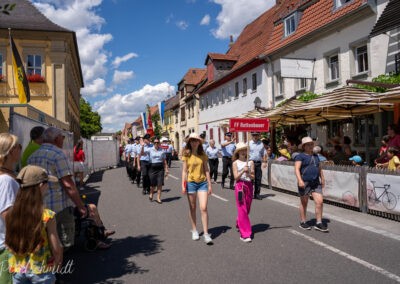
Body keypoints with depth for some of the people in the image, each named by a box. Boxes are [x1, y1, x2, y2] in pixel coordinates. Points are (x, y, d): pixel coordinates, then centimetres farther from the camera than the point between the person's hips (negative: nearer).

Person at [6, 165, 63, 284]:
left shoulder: (11, 215, -9)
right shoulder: (47, 216, -21)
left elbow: (9, 245, 2)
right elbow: (56, 249, -15)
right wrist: (56, 264, 4)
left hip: (17, 270, 4)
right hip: (41, 270, -4)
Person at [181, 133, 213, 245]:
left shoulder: (203, 155, 4)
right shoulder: (186, 155, 0)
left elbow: (206, 170, 6)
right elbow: (184, 171, 0)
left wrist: (209, 185, 4)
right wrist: (183, 185, -7)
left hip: (202, 182, 1)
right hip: (191, 183, 0)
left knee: (203, 208, -7)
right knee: (192, 208, 11)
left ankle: (206, 234, -1)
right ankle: (194, 230, 27)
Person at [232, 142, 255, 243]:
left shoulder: (250, 162, 5)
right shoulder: (235, 163, -1)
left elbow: (253, 177, 2)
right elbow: (236, 177, -7)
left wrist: (248, 173, -18)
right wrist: (243, 171, -20)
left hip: (249, 186, 4)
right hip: (240, 186, -4)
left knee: (247, 209, 14)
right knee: (242, 210, -6)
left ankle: (239, 224, 42)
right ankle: (245, 234, -3)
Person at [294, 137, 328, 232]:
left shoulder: (315, 156, 16)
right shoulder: (301, 156, -5)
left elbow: (319, 168, 27)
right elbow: (297, 169, -15)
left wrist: (322, 179, 25)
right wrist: (300, 180, -26)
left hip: (316, 183, 6)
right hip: (305, 183, -5)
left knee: (320, 201, -4)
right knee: (304, 203, 6)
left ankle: (319, 223, 6)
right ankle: (302, 222, 20)